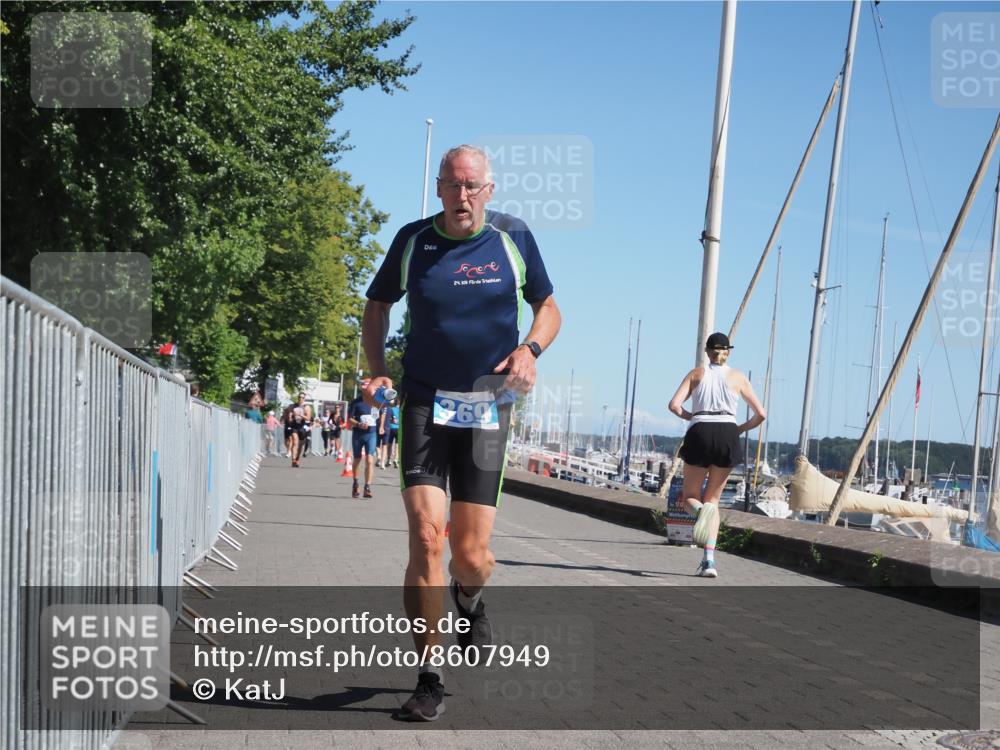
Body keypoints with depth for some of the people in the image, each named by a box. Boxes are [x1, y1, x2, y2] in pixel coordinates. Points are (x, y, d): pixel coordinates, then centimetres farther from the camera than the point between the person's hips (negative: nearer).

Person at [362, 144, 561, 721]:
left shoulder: (513, 237, 1)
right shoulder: (413, 240, 2)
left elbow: (549, 309, 13)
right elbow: (378, 306, 16)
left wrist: (529, 350, -8)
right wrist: (378, 370, 0)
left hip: (487, 408, 0)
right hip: (425, 403, 0)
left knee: (471, 553, -1)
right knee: (425, 537, -14)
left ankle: (469, 598, 39)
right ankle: (430, 678, -2)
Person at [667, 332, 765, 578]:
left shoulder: (696, 374, 12)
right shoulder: (738, 377, 13)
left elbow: (674, 405, -2)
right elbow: (761, 414, 9)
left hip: (700, 433, -1)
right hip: (727, 435, 1)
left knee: (690, 498, 13)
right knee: (713, 498, 12)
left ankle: (701, 510, -27)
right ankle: (709, 560, -2)